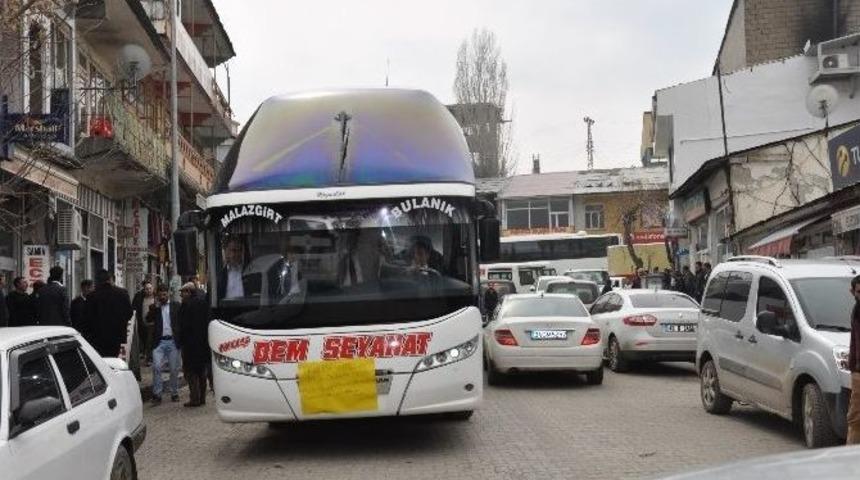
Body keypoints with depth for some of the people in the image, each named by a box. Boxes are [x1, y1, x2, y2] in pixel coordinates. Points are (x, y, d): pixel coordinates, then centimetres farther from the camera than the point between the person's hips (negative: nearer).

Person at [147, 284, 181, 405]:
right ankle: (157, 394, -6)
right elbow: (148, 320, -5)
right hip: (159, 342, 0)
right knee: (156, 367, -13)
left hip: (173, 341, 0)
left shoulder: (176, 306, 7)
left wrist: (180, 338, -1)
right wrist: (155, 306, -12)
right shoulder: (154, 307, 9)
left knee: (174, 369, 5)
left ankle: (174, 393, 17)